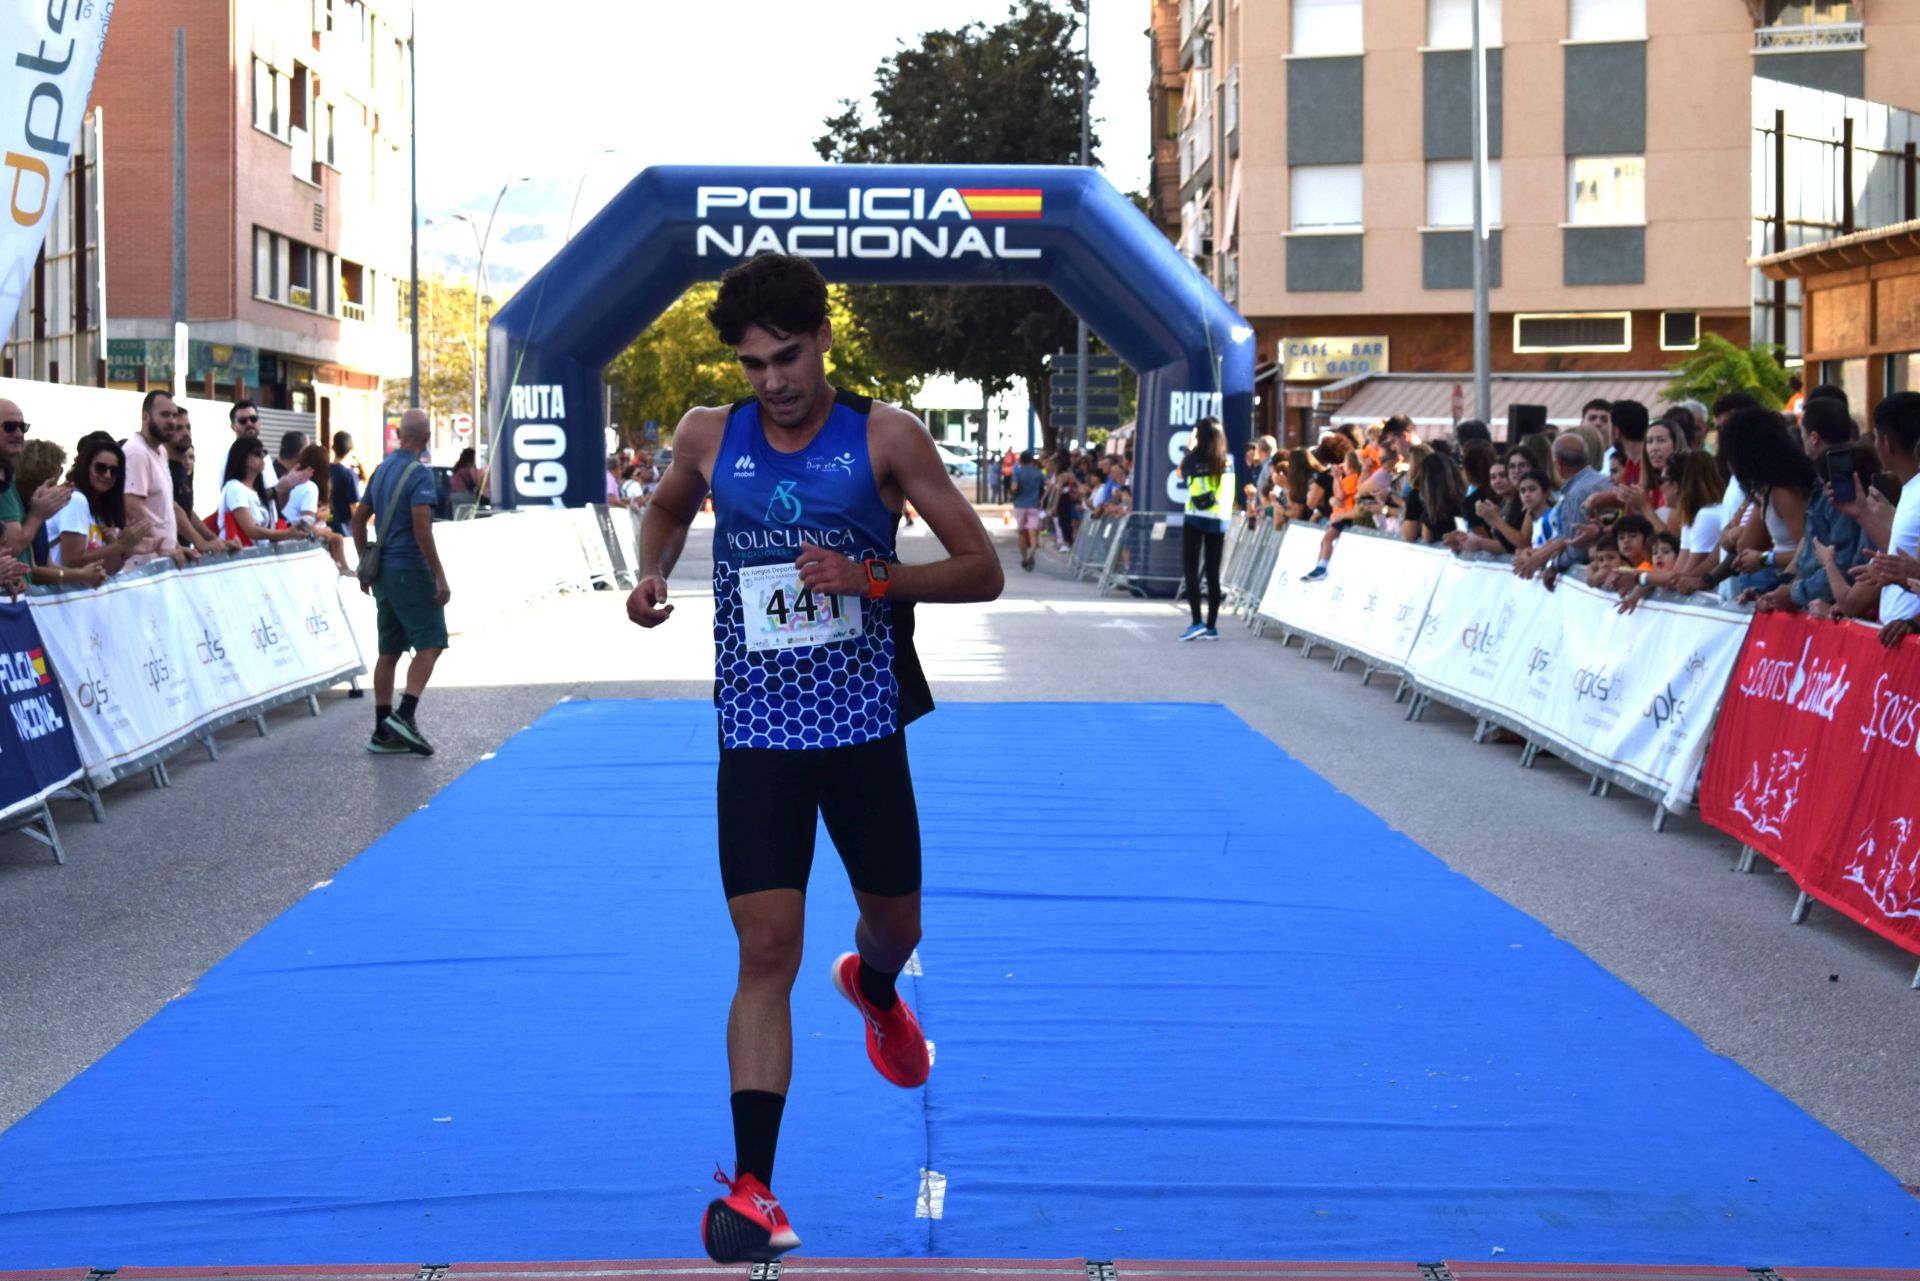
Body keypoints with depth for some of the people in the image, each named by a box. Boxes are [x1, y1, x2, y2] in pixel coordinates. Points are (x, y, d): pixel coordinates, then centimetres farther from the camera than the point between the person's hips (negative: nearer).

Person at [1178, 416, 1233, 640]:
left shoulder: (1195, 458, -7)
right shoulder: (1227, 462, 4)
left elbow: (1180, 473, 13)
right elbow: (1229, 496, 10)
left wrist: (1189, 447, 13)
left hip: (1195, 520, -4)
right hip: (1219, 521, 4)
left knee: (1190, 570, 1)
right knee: (1213, 573, 7)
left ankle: (1197, 621, -11)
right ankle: (1211, 626, 7)